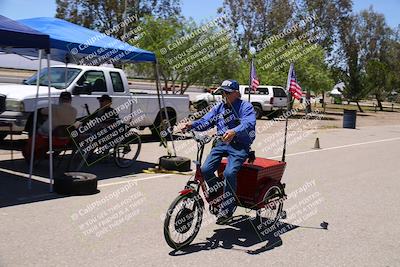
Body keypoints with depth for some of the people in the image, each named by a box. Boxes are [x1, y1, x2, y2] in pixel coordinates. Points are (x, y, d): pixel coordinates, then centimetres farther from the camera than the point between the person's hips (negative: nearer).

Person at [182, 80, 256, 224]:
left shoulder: (246, 107, -5)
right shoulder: (219, 107, 13)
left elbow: (248, 123, -25)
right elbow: (205, 121, 5)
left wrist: (234, 131, -45)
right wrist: (192, 124, -17)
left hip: (240, 146, -5)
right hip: (222, 143, 6)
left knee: (229, 173, -27)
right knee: (206, 170, -13)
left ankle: (227, 208, -8)